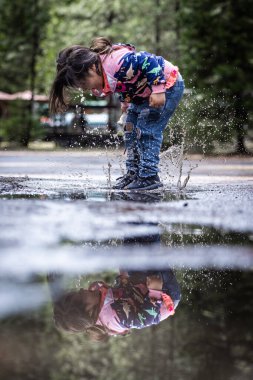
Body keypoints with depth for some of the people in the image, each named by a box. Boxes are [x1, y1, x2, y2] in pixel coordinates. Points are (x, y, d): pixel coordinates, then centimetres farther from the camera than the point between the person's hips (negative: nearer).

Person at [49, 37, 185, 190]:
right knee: (131, 131, 7)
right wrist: (125, 101, 17)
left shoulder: (118, 62, -36)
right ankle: (133, 173, 14)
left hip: (168, 85, -10)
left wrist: (158, 90, -34)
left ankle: (149, 177, -10)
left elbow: (150, 61, -35)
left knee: (147, 131, -15)